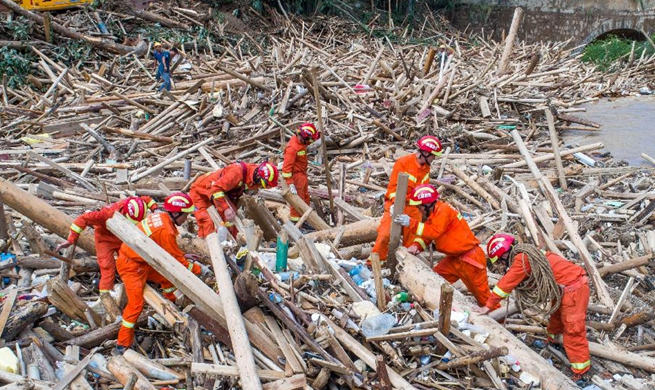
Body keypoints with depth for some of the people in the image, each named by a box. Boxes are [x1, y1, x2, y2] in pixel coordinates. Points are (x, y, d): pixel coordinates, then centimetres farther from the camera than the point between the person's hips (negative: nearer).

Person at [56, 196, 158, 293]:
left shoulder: (132, 205, -29)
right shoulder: (108, 213, -42)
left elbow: (146, 199, -8)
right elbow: (83, 218, -39)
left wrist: (155, 209, -26)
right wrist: (71, 240, -37)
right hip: (105, 237, -5)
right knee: (108, 267, -11)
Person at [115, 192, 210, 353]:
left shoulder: (161, 217, -1)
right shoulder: (166, 231, -28)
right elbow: (178, 261, -18)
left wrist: (183, 256, 11)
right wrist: (199, 269, -6)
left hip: (143, 261, 10)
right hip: (131, 266, -10)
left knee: (168, 278, 17)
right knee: (136, 303, -10)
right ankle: (122, 344, 0)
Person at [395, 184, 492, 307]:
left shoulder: (443, 210, -21)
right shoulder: (429, 213, 7)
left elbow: (434, 232, -31)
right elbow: (426, 235, 5)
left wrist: (411, 223, -32)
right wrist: (416, 246, -14)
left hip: (470, 258, -9)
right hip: (455, 258, 9)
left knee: (482, 294, 0)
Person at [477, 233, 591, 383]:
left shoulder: (522, 259, -16)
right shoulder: (527, 253, 13)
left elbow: (506, 283, -13)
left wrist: (488, 306, -6)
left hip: (573, 287, -10)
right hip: (573, 280, 10)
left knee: (573, 329, -7)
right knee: (557, 314, 30)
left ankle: (580, 373, -3)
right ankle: (552, 340, 53)